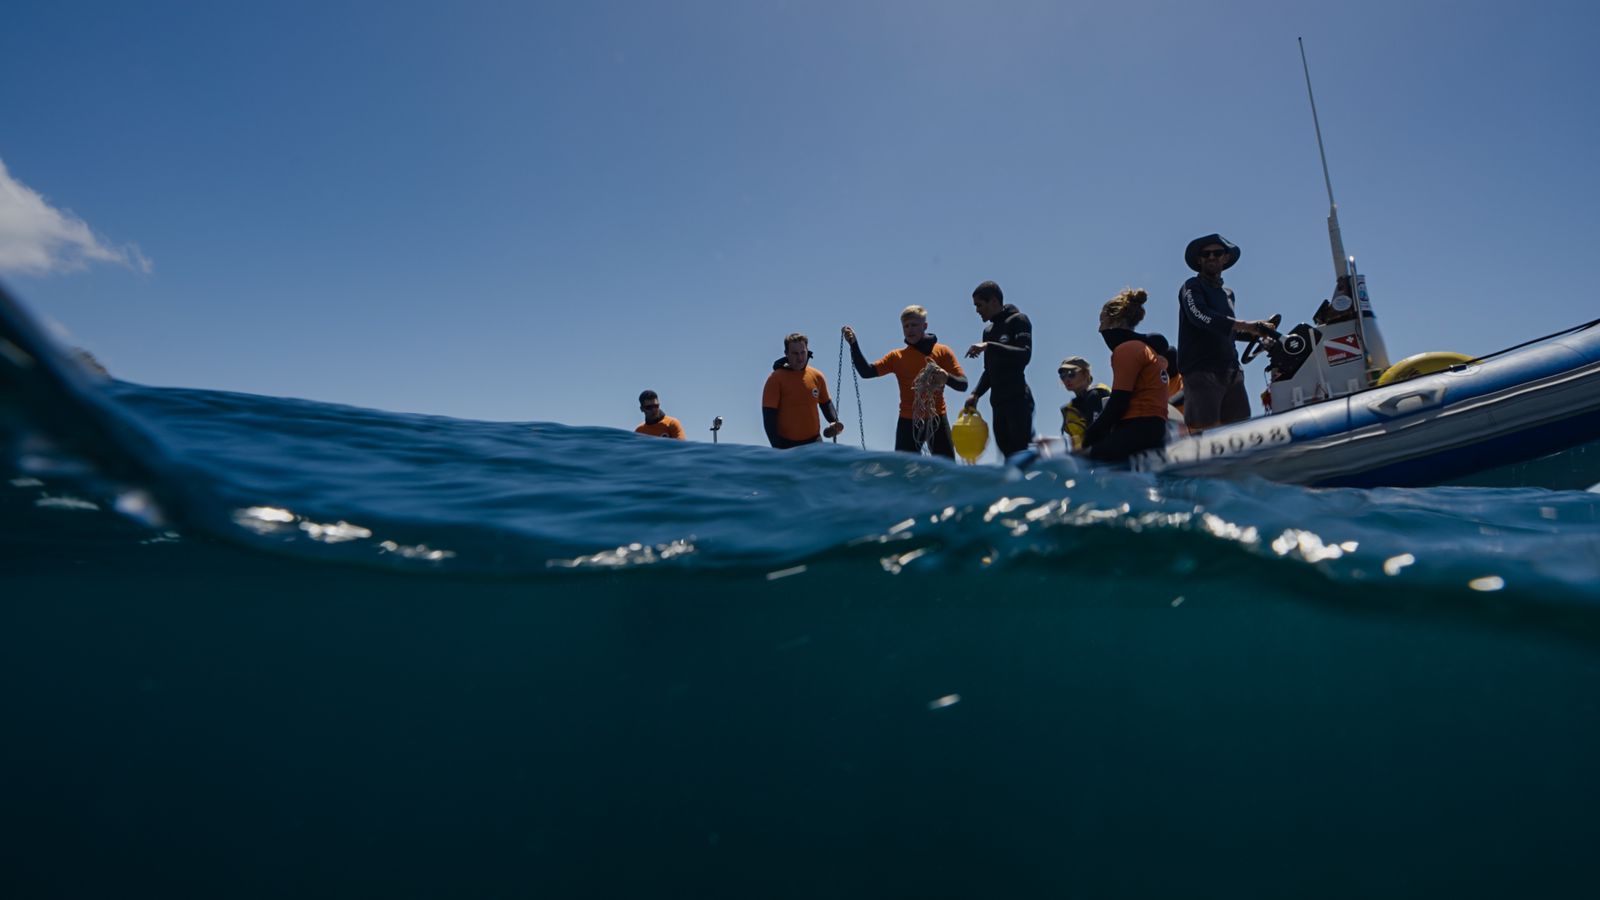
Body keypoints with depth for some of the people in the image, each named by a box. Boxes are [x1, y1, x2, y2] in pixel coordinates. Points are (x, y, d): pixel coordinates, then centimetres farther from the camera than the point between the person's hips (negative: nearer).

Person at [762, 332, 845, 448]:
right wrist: (777, 447, -17)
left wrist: (833, 421, -1)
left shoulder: (817, 376, 4)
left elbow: (826, 403, 19)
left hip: (814, 441, 3)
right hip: (786, 443, -3)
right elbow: (769, 415, -11)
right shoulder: (776, 379, -9)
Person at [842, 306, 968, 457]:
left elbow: (963, 384, -3)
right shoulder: (897, 356, 5)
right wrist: (853, 344, -16)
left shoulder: (942, 352, 2)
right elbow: (866, 372, -4)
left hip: (936, 419, -1)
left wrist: (947, 377, -26)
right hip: (908, 421, 1)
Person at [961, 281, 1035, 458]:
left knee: (1023, 454, -13)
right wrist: (976, 394, 10)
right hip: (998, 402, 7)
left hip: (1018, 400, -7)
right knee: (1009, 455, 2)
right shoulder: (988, 330, 21)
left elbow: (1025, 355, -17)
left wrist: (989, 346, -21)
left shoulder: (1018, 320, -1)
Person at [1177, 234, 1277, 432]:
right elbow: (1199, 315, -17)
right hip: (1201, 371, -7)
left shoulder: (1228, 293, 25)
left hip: (1231, 372, 7)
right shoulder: (1192, 287, 3)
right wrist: (1243, 325, -22)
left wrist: (1255, 331, 14)